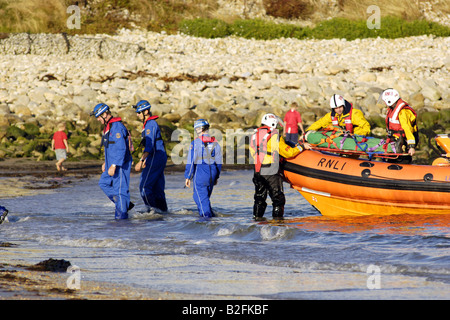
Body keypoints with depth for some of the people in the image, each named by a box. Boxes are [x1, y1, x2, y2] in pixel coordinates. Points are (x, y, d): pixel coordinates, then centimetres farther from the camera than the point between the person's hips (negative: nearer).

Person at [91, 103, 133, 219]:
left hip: (121, 165, -11)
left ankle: (121, 216, -1)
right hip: (112, 163, 11)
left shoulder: (117, 127, -20)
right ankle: (126, 204, 17)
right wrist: (106, 162, 27)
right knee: (104, 183, 16)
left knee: (119, 189, -6)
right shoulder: (108, 126, 14)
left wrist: (113, 166, -27)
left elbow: (121, 148, -25)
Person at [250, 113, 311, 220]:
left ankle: (257, 216, 12)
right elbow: (288, 153, -6)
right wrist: (302, 147, 9)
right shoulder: (275, 136, -8)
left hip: (258, 172, 6)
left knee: (260, 196, 15)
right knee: (278, 198, 3)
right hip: (272, 173, -6)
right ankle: (277, 217, 0)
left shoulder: (254, 136, 10)